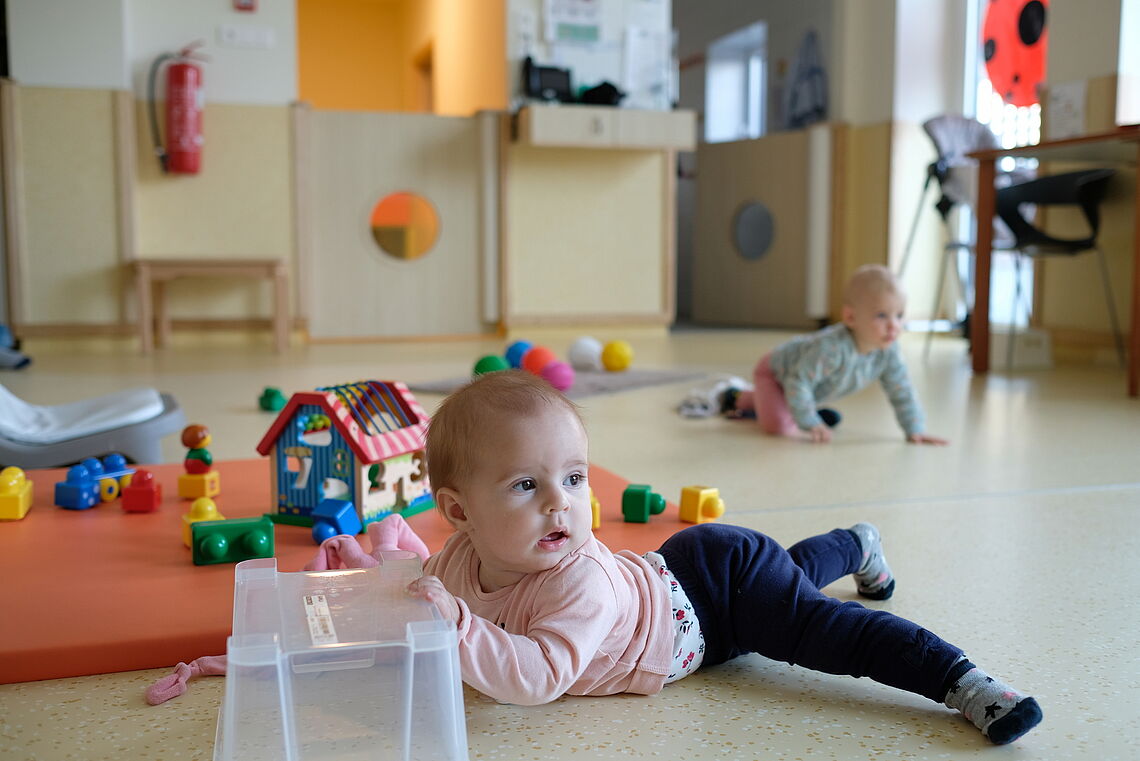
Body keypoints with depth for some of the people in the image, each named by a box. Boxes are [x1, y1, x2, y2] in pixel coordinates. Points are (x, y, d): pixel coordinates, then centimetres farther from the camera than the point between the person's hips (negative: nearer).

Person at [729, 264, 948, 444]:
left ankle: (749, 398, 44)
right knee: (777, 425, -26)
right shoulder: (831, 347, -46)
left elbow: (901, 392, -11)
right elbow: (798, 382, -40)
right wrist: (811, 424, -35)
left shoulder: (888, 350, -23)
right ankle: (737, 398, 5)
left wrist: (914, 431, -13)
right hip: (775, 370, -8)